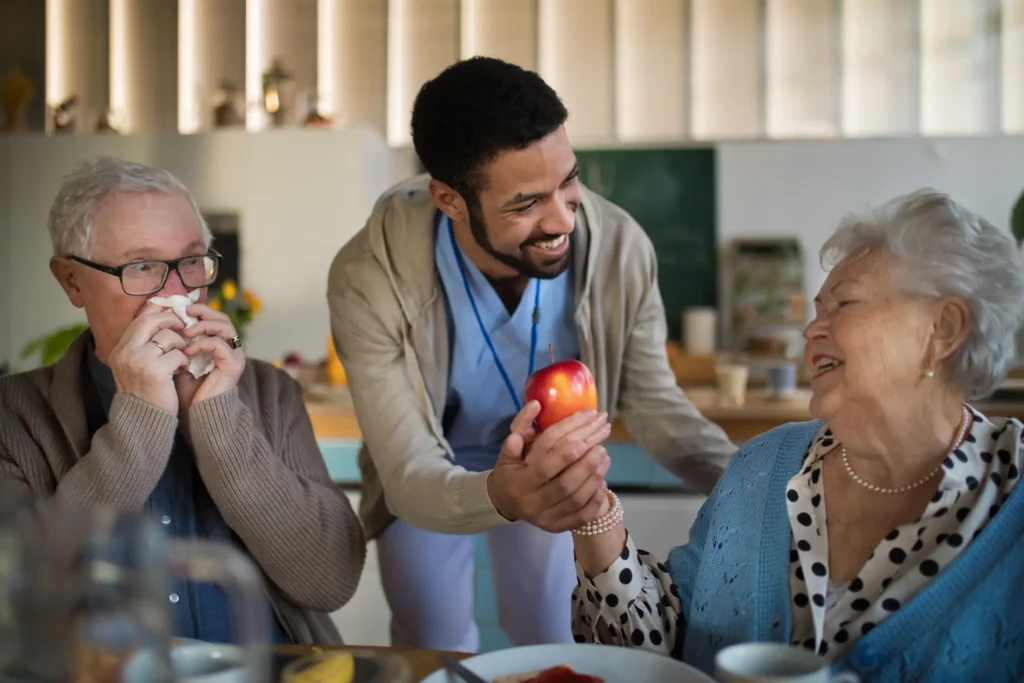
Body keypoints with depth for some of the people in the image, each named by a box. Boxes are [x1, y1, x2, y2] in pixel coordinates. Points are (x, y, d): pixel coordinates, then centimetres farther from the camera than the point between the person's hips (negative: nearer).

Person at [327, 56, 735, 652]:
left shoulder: (621, 248, -30)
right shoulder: (370, 280, -37)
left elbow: (656, 405, -16)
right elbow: (410, 480, -36)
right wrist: (499, 496, -59)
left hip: (551, 467, 2)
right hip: (428, 479, -1)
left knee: (560, 647, 15)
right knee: (435, 658, 15)